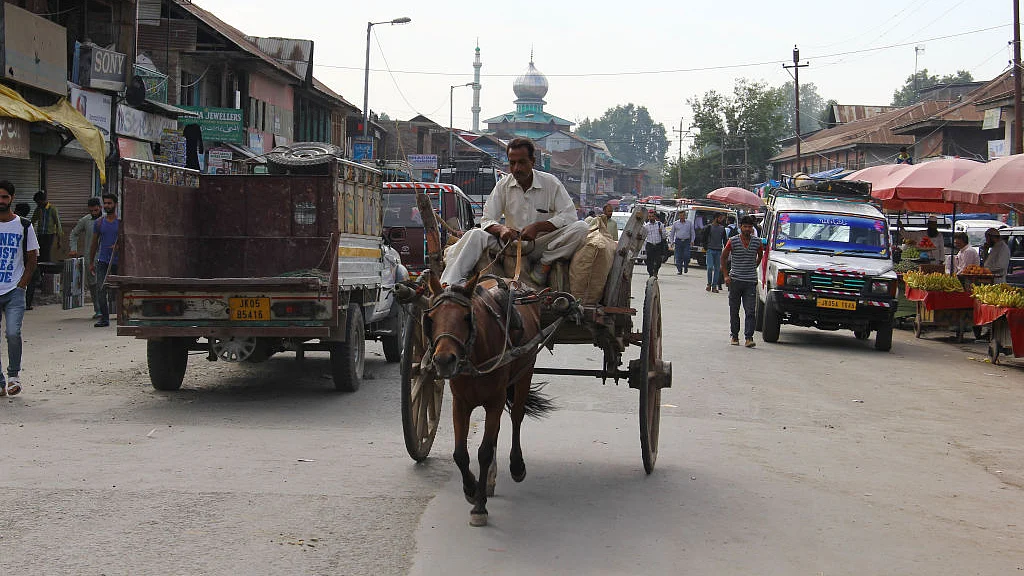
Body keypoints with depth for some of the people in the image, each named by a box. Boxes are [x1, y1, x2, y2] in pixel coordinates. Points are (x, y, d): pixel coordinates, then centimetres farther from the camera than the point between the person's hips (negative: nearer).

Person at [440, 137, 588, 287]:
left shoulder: (550, 183, -2)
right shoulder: (503, 185, 5)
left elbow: (569, 216, -9)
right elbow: (487, 220, 2)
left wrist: (537, 227, -22)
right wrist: (501, 229, -23)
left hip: (543, 244, -1)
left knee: (581, 228, -26)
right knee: (475, 235, -24)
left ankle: (542, 267, -25)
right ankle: (449, 285, -38)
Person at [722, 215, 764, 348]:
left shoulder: (757, 242, 1)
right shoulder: (733, 241, -4)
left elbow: (760, 256, 21)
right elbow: (723, 257, 7)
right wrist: (726, 275, 2)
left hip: (751, 282, 0)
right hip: (735, 280, 0)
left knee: (750, 311, -8)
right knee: (734, 311, 8)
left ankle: (748, 338, -11)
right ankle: (734, 336, 18)